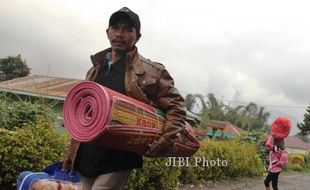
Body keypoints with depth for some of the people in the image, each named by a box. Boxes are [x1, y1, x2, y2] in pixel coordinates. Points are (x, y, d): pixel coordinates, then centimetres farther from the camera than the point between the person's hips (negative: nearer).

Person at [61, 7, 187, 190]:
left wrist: (166, 140, -18)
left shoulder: (152, 72, -4)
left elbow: (176, 106, -4)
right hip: (86, 158, 6)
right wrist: (71, 154, 15)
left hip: (118, 160, -5)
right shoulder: (94, 71, 11)